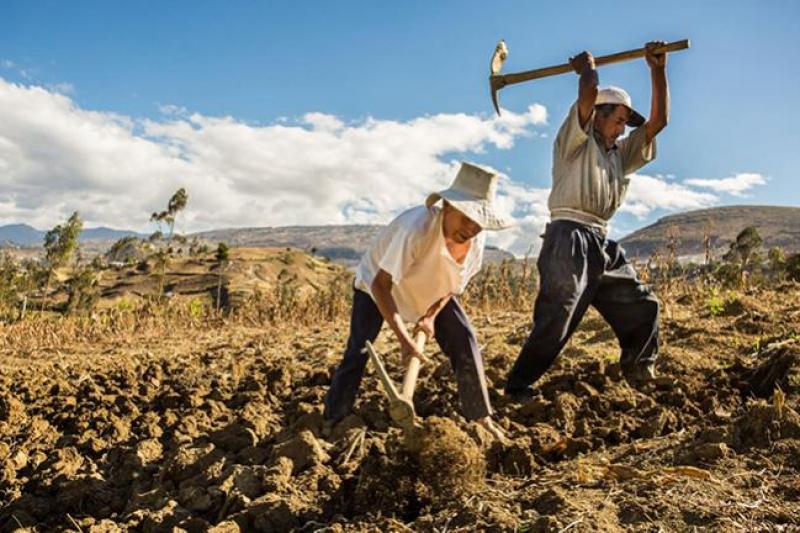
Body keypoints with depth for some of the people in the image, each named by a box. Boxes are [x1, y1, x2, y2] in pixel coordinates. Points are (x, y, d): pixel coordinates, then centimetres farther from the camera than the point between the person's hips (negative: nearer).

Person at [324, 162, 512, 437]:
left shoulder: (476, 237, -23)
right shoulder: (417, 227, -43)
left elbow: (455, 280, -4)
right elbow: (380, 284, -38)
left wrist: (431, 315, -15)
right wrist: (403, 338, -42)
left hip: (430, 290, 5)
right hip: (377, 282, -4)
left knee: (464, 340, -6)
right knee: (358, 351, -12)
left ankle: (480, 416, 7)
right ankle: (333, 422, 4)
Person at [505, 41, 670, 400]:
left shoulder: (620, 154, 27)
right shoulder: (576, 141, 6)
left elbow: (658, 120, 21)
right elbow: (589, 92, -10)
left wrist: (658, 70, 17)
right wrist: (587, 67, 11)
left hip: (602, 245, 8)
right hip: (569, 239, -8)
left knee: (642, 308, 11)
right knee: (554, 322, -14)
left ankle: (640, 378, 25)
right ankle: (518, 387, -7)